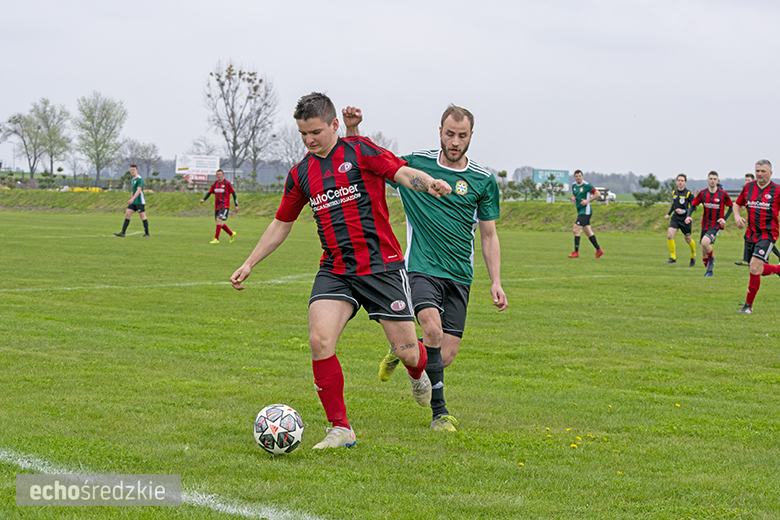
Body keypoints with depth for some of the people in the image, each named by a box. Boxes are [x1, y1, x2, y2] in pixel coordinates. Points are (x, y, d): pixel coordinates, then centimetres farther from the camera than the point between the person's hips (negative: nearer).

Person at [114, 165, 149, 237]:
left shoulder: (139, 179, -12)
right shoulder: (132, 180, 15)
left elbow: (138, 190, -23)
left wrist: (132, 199, -32)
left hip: (140, 202, -8)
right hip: (133, 202, 8)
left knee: (143, 217, -3)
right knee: (127, 215, -1)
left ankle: (147, 234, 6)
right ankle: (122, 233, -4)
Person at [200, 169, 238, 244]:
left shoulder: (227, 183, -7)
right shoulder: (215, 183, 10)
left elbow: (233, 193, -4)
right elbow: (209, 192, 13)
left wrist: (236, 205, -6)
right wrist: (203, 199, -6)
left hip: (224, 206, -7)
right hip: (217, 206, 7)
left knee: (219, 220, -21)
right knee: (220, 223, 9)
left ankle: (216, 239, -21)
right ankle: (232, 234, 30)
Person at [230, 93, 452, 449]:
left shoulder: (359, 151, -2)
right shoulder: (300, 174, 11)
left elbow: (403, 172, -14)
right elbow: (281, 224, 22)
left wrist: (429, 183, -36)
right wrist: (249, 264, 19)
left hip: (382, 265, -4)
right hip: (334, 270, 4)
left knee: (407, 351, -2)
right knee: (319, 341, -18)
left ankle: (418, 374, 38)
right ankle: (340, 430, -6)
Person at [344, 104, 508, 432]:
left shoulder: (483, 181, 5)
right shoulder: (414, 165, 2)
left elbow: (489, 236, 11)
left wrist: (496, 282, 2)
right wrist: (352, 131, -9)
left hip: (459, 276, 3)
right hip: (421, 268, -2)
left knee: (447, 355, -2)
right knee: (433, 329, -26)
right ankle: (440, 412, -11)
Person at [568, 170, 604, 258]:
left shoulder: (586, 185, -12)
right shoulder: (574, 185, 11)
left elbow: (598, 194, -11)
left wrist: (588, 200, -18)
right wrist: (573, 198, 4)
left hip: (585, 211, -9)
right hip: (580, 211, 9)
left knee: (576, 230, -13)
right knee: (588, 232, 12)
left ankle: (576, 252, -10)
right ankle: (599, 250, 20)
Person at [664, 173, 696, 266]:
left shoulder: (689, 194, -9)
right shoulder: (674, 193, 8)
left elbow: (693, 207, -9)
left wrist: (684, 211, -24)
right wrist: (668, 214, 17)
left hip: (685, 220, -4)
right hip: (675, 218, 4)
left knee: (688, 239, 8)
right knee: (669, 235, -15)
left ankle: (693, 256, 35)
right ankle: (673, 257, -8)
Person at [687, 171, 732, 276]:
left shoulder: (723, 194, -8)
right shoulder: (702, 193, 0)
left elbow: (731, 206, 2)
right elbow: (693, 204, 6)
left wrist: (724, 218, -11)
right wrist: (688, 216, -12)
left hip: (717, 225, -4)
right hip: (705, 225, 4)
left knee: (705, 242, -28)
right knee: (703, 251, 8)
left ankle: (711, 259, 0)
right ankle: (709, 270, 28)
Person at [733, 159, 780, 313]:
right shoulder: (748, 188, 6)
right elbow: (737, 204, 19)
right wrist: (737, 217, 0)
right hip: (752, 234, 6)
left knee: (755, 267, -17)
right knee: (758, 270, 11)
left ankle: (748, 305, -9)